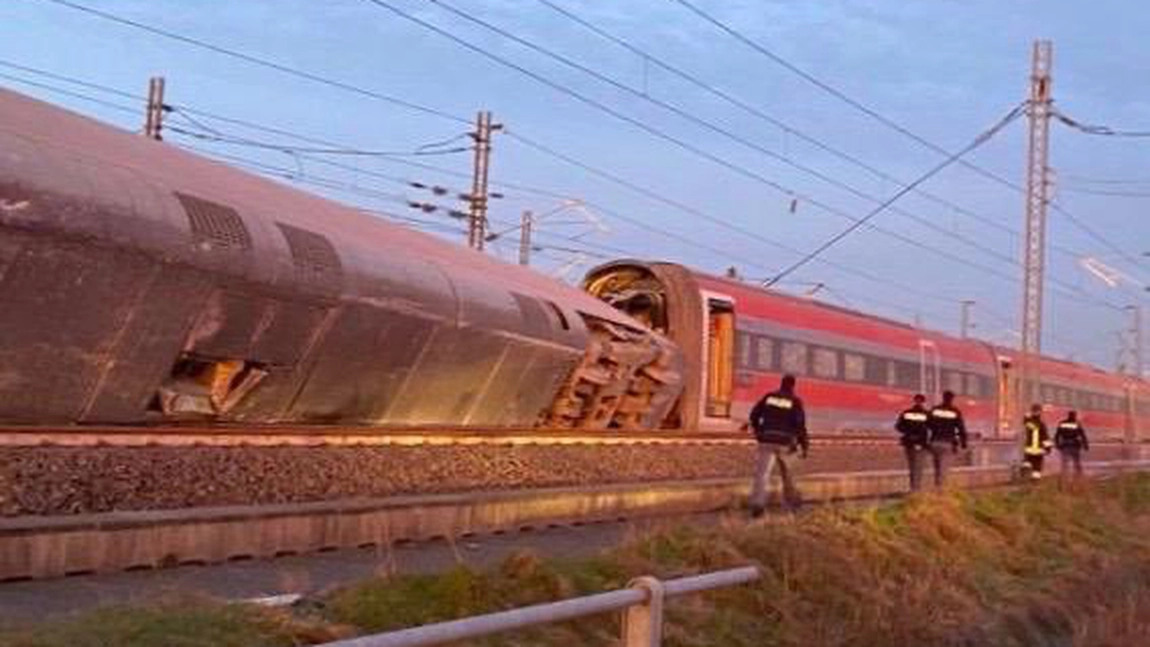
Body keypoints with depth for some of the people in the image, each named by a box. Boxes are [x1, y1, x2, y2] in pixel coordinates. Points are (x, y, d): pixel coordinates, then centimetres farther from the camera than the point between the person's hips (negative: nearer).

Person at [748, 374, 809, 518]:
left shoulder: (769, 397, 9)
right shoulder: (795, 402, 1)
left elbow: (754, 415, 9)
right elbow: (800, 425, -7)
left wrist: (758, 431, 26)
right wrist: (805, 445, -1)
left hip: (767, 440, 0)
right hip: (785, 442, 0)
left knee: (763, 472, -10)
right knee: (786, 471, 25)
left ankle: (757, 503, -26)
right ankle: (791, 499, 35)